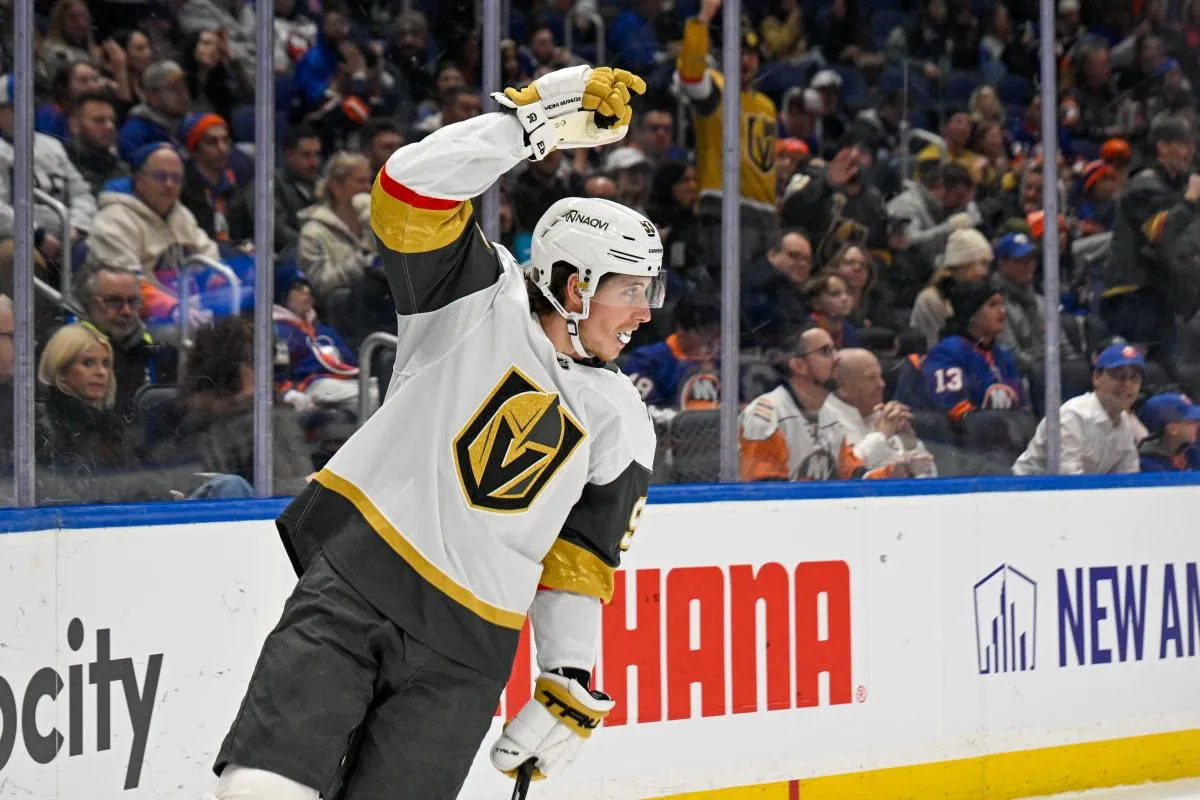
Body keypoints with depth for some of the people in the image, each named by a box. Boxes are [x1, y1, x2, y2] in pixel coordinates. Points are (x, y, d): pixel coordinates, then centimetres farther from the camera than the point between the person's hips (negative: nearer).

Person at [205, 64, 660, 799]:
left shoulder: (622, 427, 12)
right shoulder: (479, 299, 1)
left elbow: (582, 561, 16)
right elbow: (412, 191, -14)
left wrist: (571, 683, 9)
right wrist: (534, 119, -18)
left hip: (462, 651, 4)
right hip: (355, 580, -3)